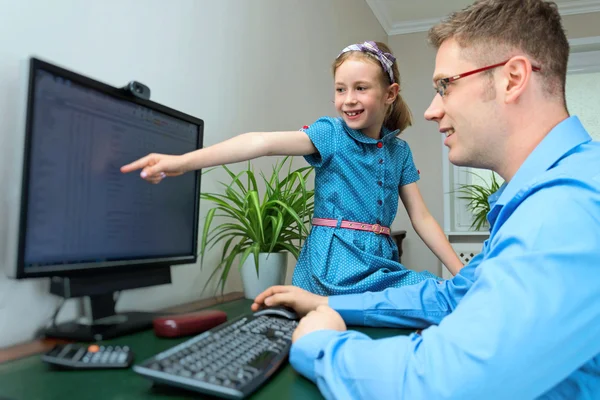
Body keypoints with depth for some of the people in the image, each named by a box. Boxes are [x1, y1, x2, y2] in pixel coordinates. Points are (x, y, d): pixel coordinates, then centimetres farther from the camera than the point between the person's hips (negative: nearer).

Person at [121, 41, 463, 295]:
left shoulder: (399, 150, 9)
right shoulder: (330, 133, -4)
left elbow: (422, 217, 10)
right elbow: (265, 143, -21)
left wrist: (461, 272, 4)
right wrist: (183, 161, -32)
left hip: (381, 262, 6)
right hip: (333, 262, -5)